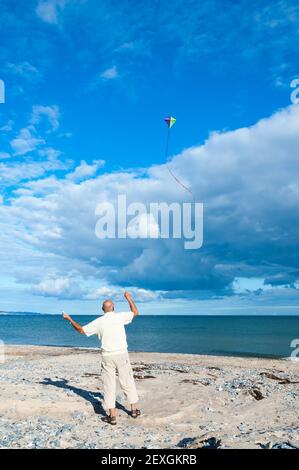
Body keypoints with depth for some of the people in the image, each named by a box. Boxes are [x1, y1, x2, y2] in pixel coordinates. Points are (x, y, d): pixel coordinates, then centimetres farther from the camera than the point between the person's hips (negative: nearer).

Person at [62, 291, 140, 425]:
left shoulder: (99, 321, -3)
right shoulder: (120, 316, -4)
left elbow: (81, 330, 5)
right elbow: (135, 312, 11)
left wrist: (69, 319, 15)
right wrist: (128, 298, 21)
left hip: (107, 356, 0)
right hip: (122, 354, 1)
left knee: (109, 385, 7)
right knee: (127, 382, 13)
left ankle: (112, 416, 7)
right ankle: (134, 410, 23)